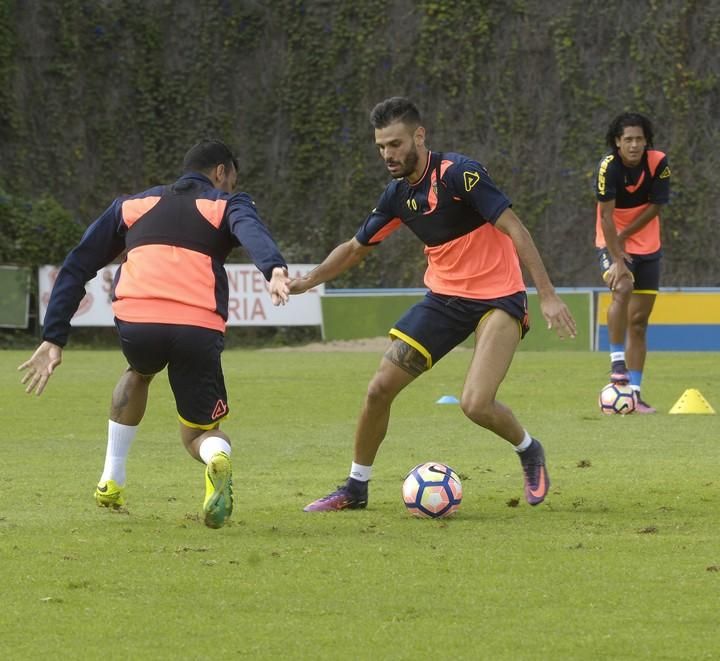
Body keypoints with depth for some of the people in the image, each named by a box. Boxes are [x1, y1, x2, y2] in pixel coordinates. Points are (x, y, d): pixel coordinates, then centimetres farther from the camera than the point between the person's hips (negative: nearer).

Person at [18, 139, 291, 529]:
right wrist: (274, 270, -26)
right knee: (200, 432, 18)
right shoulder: (226, 204, 20)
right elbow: (252, 232, -5)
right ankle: (217, 458, -19)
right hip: (198, 328, -2)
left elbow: (77, 267, 25)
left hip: (135, 321, 2)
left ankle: (111, 482, 34)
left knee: (139, 372, 39)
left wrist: (53, 338, 22)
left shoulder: (132, 205, 30)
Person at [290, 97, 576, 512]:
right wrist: (308, 281, 5)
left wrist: (547, 295, -25)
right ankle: (355, 489, 19)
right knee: (380, 388, 1)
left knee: (476, 404, -22)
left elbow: (514, 229, -20)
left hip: (498, 298, -7)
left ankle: (530, 452, 10)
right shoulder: (398, 195, 3)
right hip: (444, 297, 7)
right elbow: (356, 248, 18)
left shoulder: (459, 174, -19)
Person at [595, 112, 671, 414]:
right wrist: (617, 260, -30)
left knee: (639, 320, 5)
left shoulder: (658, 163, -12)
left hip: (647, 246, 3)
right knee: (622, 287, -33)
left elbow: (655, 207, -6)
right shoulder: (609, 166, -20)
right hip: (612, 244, -3)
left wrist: (624, 235, -15)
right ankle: (617, 362, -23)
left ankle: (634, 392, 9)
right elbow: (606, 216, -23)